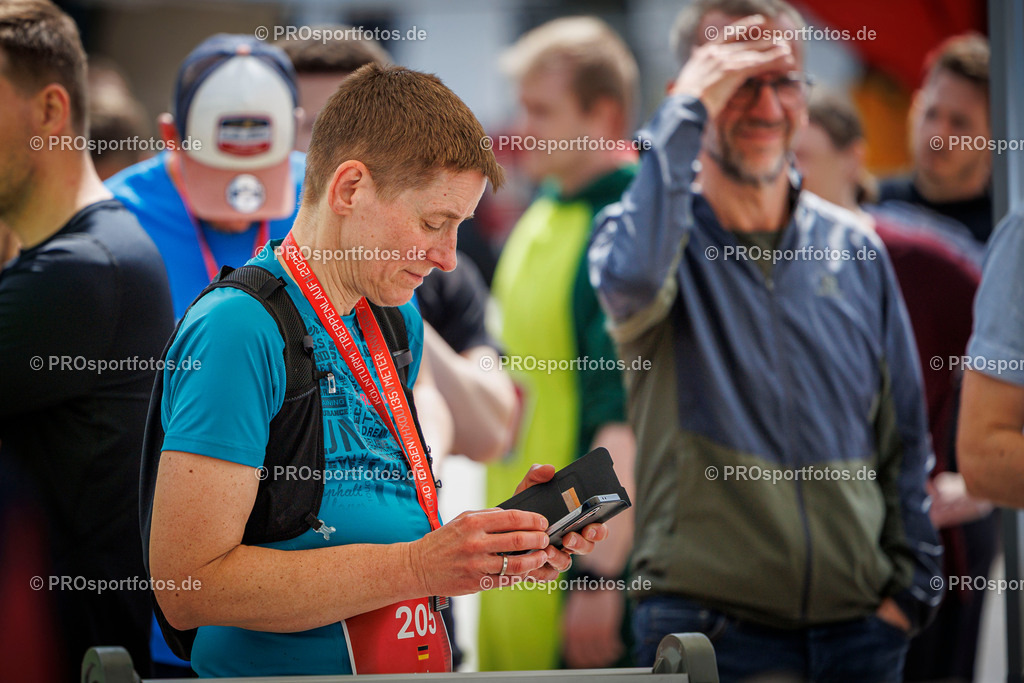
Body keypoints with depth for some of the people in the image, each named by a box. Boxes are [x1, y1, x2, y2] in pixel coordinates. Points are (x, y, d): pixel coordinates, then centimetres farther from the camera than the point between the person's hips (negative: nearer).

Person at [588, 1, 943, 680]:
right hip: (706, 622, -3)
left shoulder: (856, 249, 9)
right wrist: (686, 109, -19)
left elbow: (903, 438, 13)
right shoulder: (655, 233, -1)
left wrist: (909, 588, 5)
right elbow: (631, 277, -28)